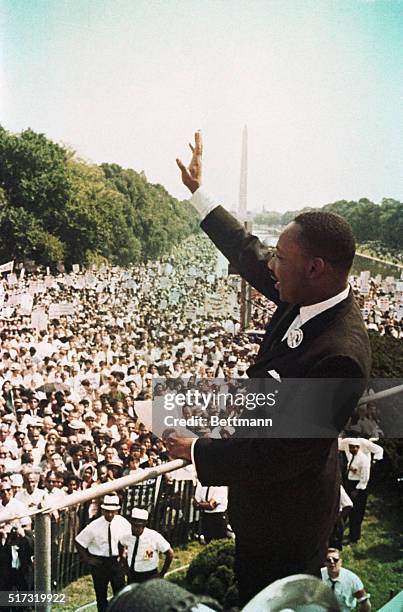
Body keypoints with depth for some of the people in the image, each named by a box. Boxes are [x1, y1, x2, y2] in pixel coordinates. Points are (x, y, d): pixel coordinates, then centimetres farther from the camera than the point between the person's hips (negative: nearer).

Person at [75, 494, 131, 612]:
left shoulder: (123, 523, -10)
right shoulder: (94, 526, -17)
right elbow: (79, 542, -7)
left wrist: (122, 554, 2)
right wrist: (86, 559, -10)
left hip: (116, 561, 1)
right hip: (99, 562, -1)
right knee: (100, 594, 11)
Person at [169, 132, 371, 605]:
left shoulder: (338, 356, -35)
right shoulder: (307, 299, -10)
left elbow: (281, 454, -31)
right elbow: (248, 254, 6)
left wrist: (198, 452, -18)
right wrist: (198, 192, 13)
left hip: (285, 518, -8)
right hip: (264, 500, 8)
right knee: (251, 593, 27)